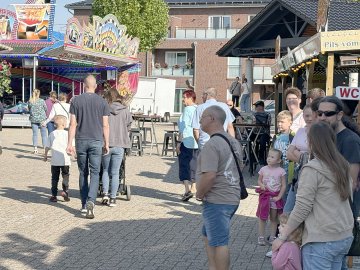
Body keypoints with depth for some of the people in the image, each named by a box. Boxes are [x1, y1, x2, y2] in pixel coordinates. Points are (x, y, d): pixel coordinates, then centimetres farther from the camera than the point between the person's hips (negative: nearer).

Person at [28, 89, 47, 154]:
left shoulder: (30, 101, -2)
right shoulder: (41, 101, -9)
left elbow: (29, 109, 8)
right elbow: (46, 109, -1)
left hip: (33, 119, 3)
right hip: (42, 119, -2)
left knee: (34, 134, 8)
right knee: (44, 134, 4)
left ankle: (35, 148, 7)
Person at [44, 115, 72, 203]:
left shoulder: (52, 134, 5)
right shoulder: (67, 133, -5)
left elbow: (47, 147, 7)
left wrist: (45, 155, 19)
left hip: (55, 160, 3)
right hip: (65, 160, -3)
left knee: (54, 178, 9)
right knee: (65, 177, 9)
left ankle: (54, 195, 9)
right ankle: (65, 191, -9)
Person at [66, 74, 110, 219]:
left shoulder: (76, 101, 0)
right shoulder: (102, 102, 0)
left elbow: (73, 124, -4)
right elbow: (105, 125, -1)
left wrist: (69, 143, -2)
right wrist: (106, 144, 7)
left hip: (81, 141, 1)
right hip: (96, 141, -1)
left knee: (83, 173, 11)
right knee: (94, 173, 1)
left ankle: (84, 205, 16)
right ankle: (90, 201, -18)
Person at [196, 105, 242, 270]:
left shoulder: (212, 144, -20)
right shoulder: (233, 141, 10)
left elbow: (209, 175, -28)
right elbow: (238, 166, 21)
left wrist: (199, 193, -11)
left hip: (217, 201, -10)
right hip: (232, 198, 10)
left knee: (219, 242, -1)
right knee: (208, 235, 22)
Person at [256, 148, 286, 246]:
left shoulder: (281, 171, -6)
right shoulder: (263, 169, -2)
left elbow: (283, 185, -3)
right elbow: (259, 181, 10)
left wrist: (279, 197, -9)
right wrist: (261, 185, -13)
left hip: (275, 197, -1)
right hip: (265, 196, 1)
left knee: (274, 218, 9)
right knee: (262, 217, 5)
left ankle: (272, 237, 20)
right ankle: (261, 237, 14)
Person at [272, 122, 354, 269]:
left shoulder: (312, 169, -14)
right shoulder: (343, 165, 8)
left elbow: (302, 209, -15)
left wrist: (282, 237, -7)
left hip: (321, 240, -7)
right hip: (345, 236, 8)